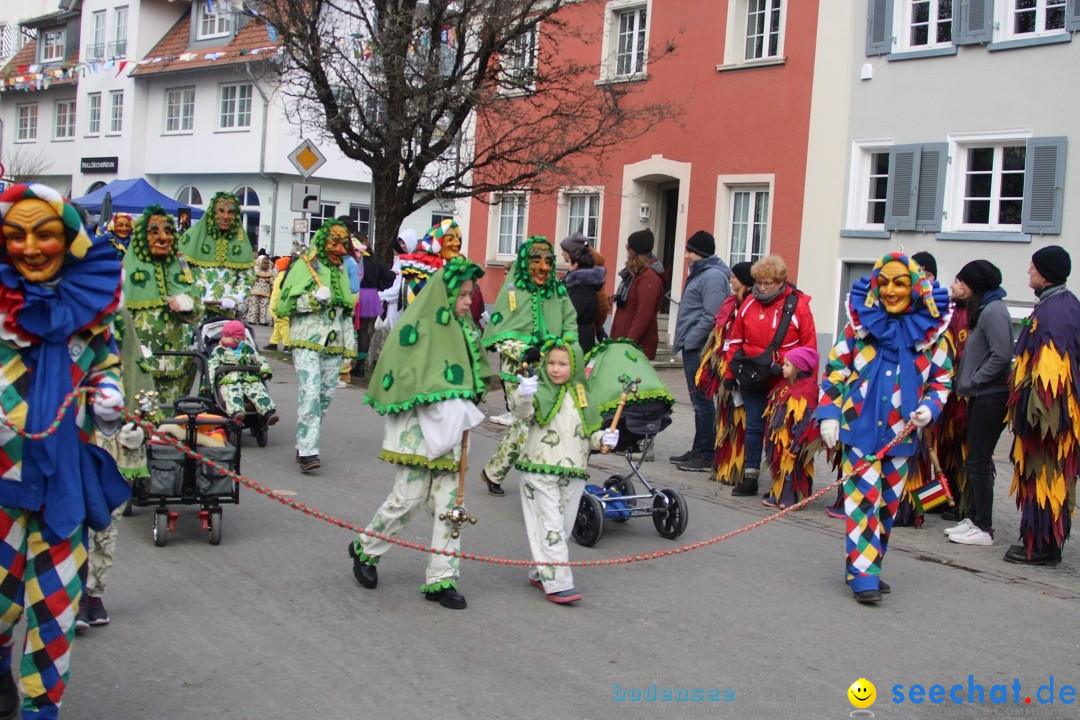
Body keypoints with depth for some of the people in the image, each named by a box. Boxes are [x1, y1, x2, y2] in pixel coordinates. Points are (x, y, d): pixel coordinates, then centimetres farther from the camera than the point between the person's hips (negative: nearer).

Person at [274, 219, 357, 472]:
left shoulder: (342, 271, 18)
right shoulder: (305, 266, -1)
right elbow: (284, 304, -6)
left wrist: (349, 347, 21)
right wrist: (314, 299, -18)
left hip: (333, 345, 6)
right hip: (307, 342, -6)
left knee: (325, 397, 4)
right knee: (310, 394, -16)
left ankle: (304, 444, 14)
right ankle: (308, 451, -17)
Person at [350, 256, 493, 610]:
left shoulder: (462, 328, 14)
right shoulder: (417, 325, -9)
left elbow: (475, 374, 21)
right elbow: (399, 375, -13)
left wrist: (464, 409, 5)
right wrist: (434, 398, -17)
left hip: (449, 428, 7)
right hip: (417, 425, -7)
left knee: (448, 501, 3)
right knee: (409, 497, -3)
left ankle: (441, 578, 9)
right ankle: (365, 550, 21)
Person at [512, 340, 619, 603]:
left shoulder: (582, 397, 11)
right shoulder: (541, 391, -4)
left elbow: (589, 434, 19)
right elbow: (523, 412, -24)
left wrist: (603, 439, -1)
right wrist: (523, 397, -45)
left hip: (574, 473, 5)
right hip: (540, 471, -5)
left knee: (564, 527, 12)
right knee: (550, 527, -6)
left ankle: (540, 573, 27)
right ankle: (557, 583, -4)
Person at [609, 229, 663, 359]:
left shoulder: (649, 278, -15)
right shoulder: (635, 273, 15)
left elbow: (643, 316, -21)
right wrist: (615, 338, 17)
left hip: (639, 345, -9)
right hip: (623, 341, 9)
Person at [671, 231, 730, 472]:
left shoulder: (713, 276, -14)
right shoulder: (700, 273, 19)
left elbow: (711, 317, -23)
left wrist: (690, 341, -18)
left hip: (699, 349, -11)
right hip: (693, 348, 11)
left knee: (702, 402, -7)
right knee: (700, 402, 15)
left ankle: (706, 456, -3)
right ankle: (698, 451, 22)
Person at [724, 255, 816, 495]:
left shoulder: (798, 304, -8)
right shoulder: (749, 304, 3)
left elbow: (809, 346, -4)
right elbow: (735, 341, 10)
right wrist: (730, 373, 10)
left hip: (785, 382, -4)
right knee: (754, 427, 9)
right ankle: (750, 477, 17)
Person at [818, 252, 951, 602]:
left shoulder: (931, 333, 1)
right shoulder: (860, 324, -3)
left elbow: (941, 380, 11)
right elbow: (835, 371, 2)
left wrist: (930, 407, -8)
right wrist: (829, 414, -5)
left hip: (902, 433, 3)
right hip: (861, 428, -3)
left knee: (888, 502, 10)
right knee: (864, 498, -10)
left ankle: (869, 565, 22)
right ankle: (863, 574, -9)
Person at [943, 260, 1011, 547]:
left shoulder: (994, 311, -15)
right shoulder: (981, 309, 16)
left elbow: (1002, 355, -24)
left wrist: (973, 381, -16)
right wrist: (964, 380, 9)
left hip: (991, 397, -10)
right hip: (981, 396, 10)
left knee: (978, 461, -6)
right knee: (976, 460, 13)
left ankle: (984, 528, 0)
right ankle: (973, 518, 21)